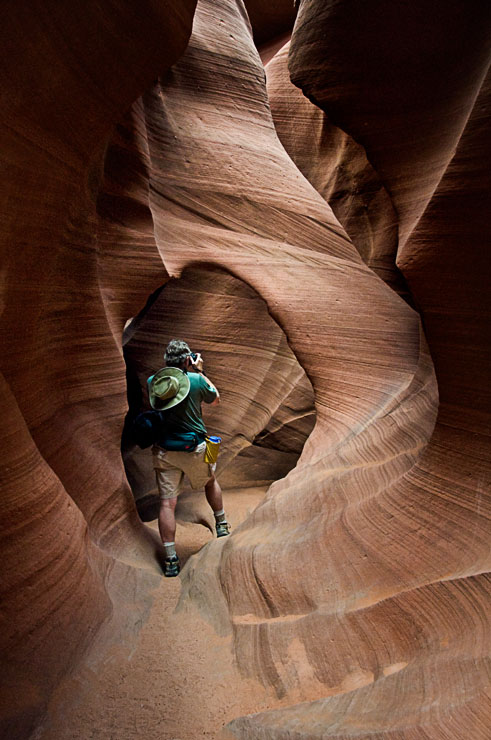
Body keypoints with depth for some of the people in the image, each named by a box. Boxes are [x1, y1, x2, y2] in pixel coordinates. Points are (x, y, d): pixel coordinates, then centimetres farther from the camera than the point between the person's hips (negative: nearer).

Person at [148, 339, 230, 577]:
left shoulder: (153, 381, -2)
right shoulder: (196, 380, -11)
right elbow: (215, 399, 8)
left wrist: (186, 371, 20)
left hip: (164, 451, 1)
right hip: (194, 449, -1)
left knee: (167, 503, 2)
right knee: (211, 481, 27)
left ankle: (170, 559, 2)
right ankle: (221, 524, 42)